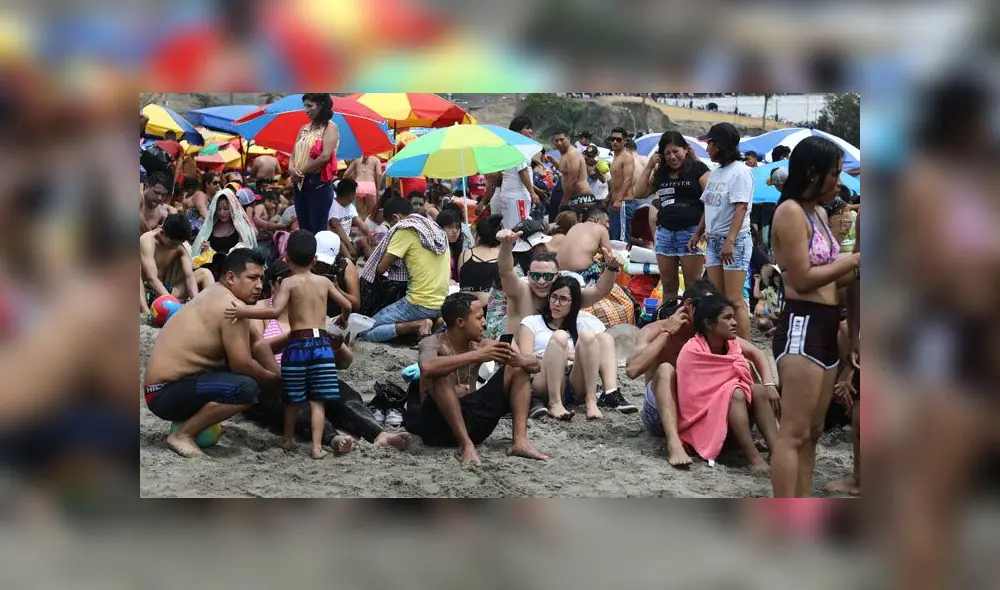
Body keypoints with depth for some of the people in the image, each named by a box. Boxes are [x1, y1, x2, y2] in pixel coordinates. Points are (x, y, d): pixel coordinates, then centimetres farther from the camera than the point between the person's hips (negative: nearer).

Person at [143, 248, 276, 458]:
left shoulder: (216, 294, 12)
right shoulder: (230, 306, -18)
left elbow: (252, 347, 13)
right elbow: (242, 363, -20)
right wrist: (273, 379, -4)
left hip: (176, 382, 11)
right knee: (246, 388, -30)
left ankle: (189, 421, 11)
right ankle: (183, 435, -13)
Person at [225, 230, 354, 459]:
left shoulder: (289, 283, -4)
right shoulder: (324, 281, 8)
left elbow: (275, 311, -18)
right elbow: (347, 304, 17)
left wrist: (244, 312, -17)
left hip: (298, 343, -2)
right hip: (322, 343, 2)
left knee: (293, 399, 13)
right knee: (317, 401, 3)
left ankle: (288, 440, 31)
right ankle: (317, 447, -4)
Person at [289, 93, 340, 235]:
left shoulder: (330, 127, -5)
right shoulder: (304, 129, 16)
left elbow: (325, 156, -16)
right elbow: (294, 154, 14)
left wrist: (302, 171, -11)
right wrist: (291, 169, -9)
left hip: (319, 183, -7)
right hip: (300, 183, 7)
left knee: (317, 230, -6)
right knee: (304, 229, 10)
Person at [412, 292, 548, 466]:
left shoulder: (481, 345, 5)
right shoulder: (433, 343, -10)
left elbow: (534, 364, 5)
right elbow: (427, 368, -37)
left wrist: (519, 360, -21)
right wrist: (477, 356, -36)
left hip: (473, 421, 6)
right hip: (439, 423, -6)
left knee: (517, 368, 0)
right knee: (441, 376, -31)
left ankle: (520, 440, -14)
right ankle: (466, 444, -29)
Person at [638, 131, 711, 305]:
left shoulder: (697, 168, -1)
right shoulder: (661, 173, 16)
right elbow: (641, 192, 13)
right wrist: (649, 166, 7)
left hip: (690, 232, -6)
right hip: (664, 232, 6)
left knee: (693, 286, -5)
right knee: (668, 286, 9)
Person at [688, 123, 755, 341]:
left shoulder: (739, 171, -10)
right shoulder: (715, 173, 16)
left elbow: (740, 209, -18)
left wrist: (730, 241, -24)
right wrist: (697, 233, 17)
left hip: (734, 241, -8)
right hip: (714, 240, 9)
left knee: (735, 301, -10)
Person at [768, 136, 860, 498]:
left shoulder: (819, 212, 17)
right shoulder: (791, 212, -10)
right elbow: (803, 278, -15)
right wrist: (856, 260, -9)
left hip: (826, 328, 10)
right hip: (802, 326, -10)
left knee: (812, 432, 11)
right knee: (794, 432, -9)